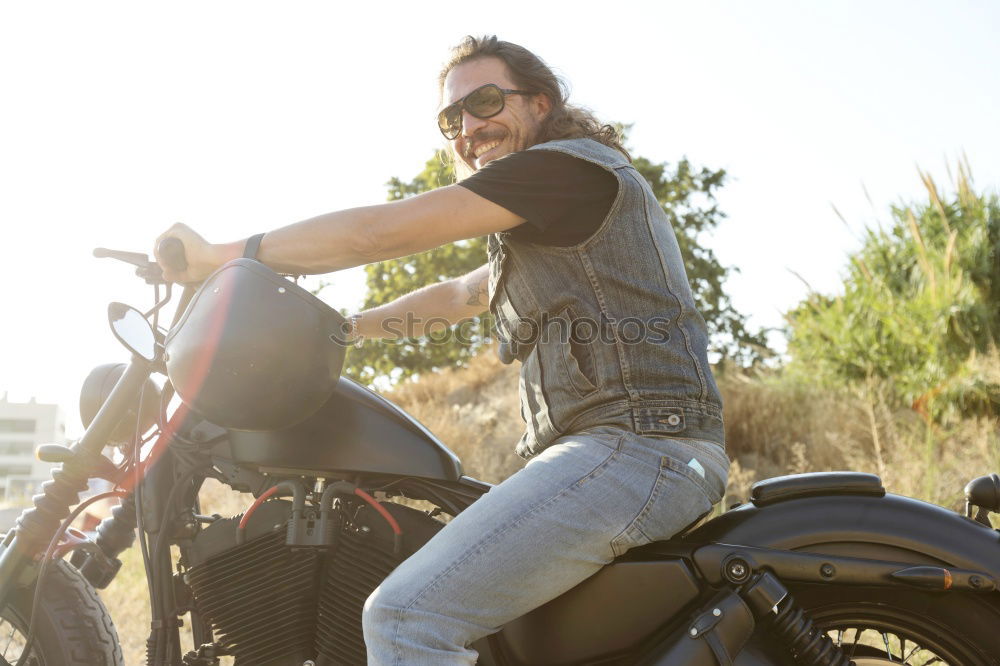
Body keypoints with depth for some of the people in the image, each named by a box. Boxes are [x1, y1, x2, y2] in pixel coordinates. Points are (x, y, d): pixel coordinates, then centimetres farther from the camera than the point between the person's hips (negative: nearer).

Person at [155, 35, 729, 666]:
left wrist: (219, 255, -2)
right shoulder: (550, 211, 26)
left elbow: (377, 231, -11)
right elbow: (463, 292, 34)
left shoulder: (565, 164, -8)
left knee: (406, 614, -20)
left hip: (635, 442, -11)